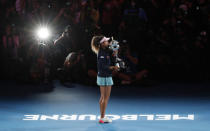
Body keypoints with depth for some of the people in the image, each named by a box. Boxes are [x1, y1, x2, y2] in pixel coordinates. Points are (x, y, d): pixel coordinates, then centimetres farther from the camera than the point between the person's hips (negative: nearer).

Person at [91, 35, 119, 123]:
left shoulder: (106, 51, 9)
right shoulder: (102, 53, -19)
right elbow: (103, 66, -23)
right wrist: (113, 67, -13)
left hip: (102, 76, 10)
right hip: (105, 77, -10)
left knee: (103, 97, 14)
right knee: (106, 98, -4)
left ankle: (102, 117, 21)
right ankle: (102, 118, 0)